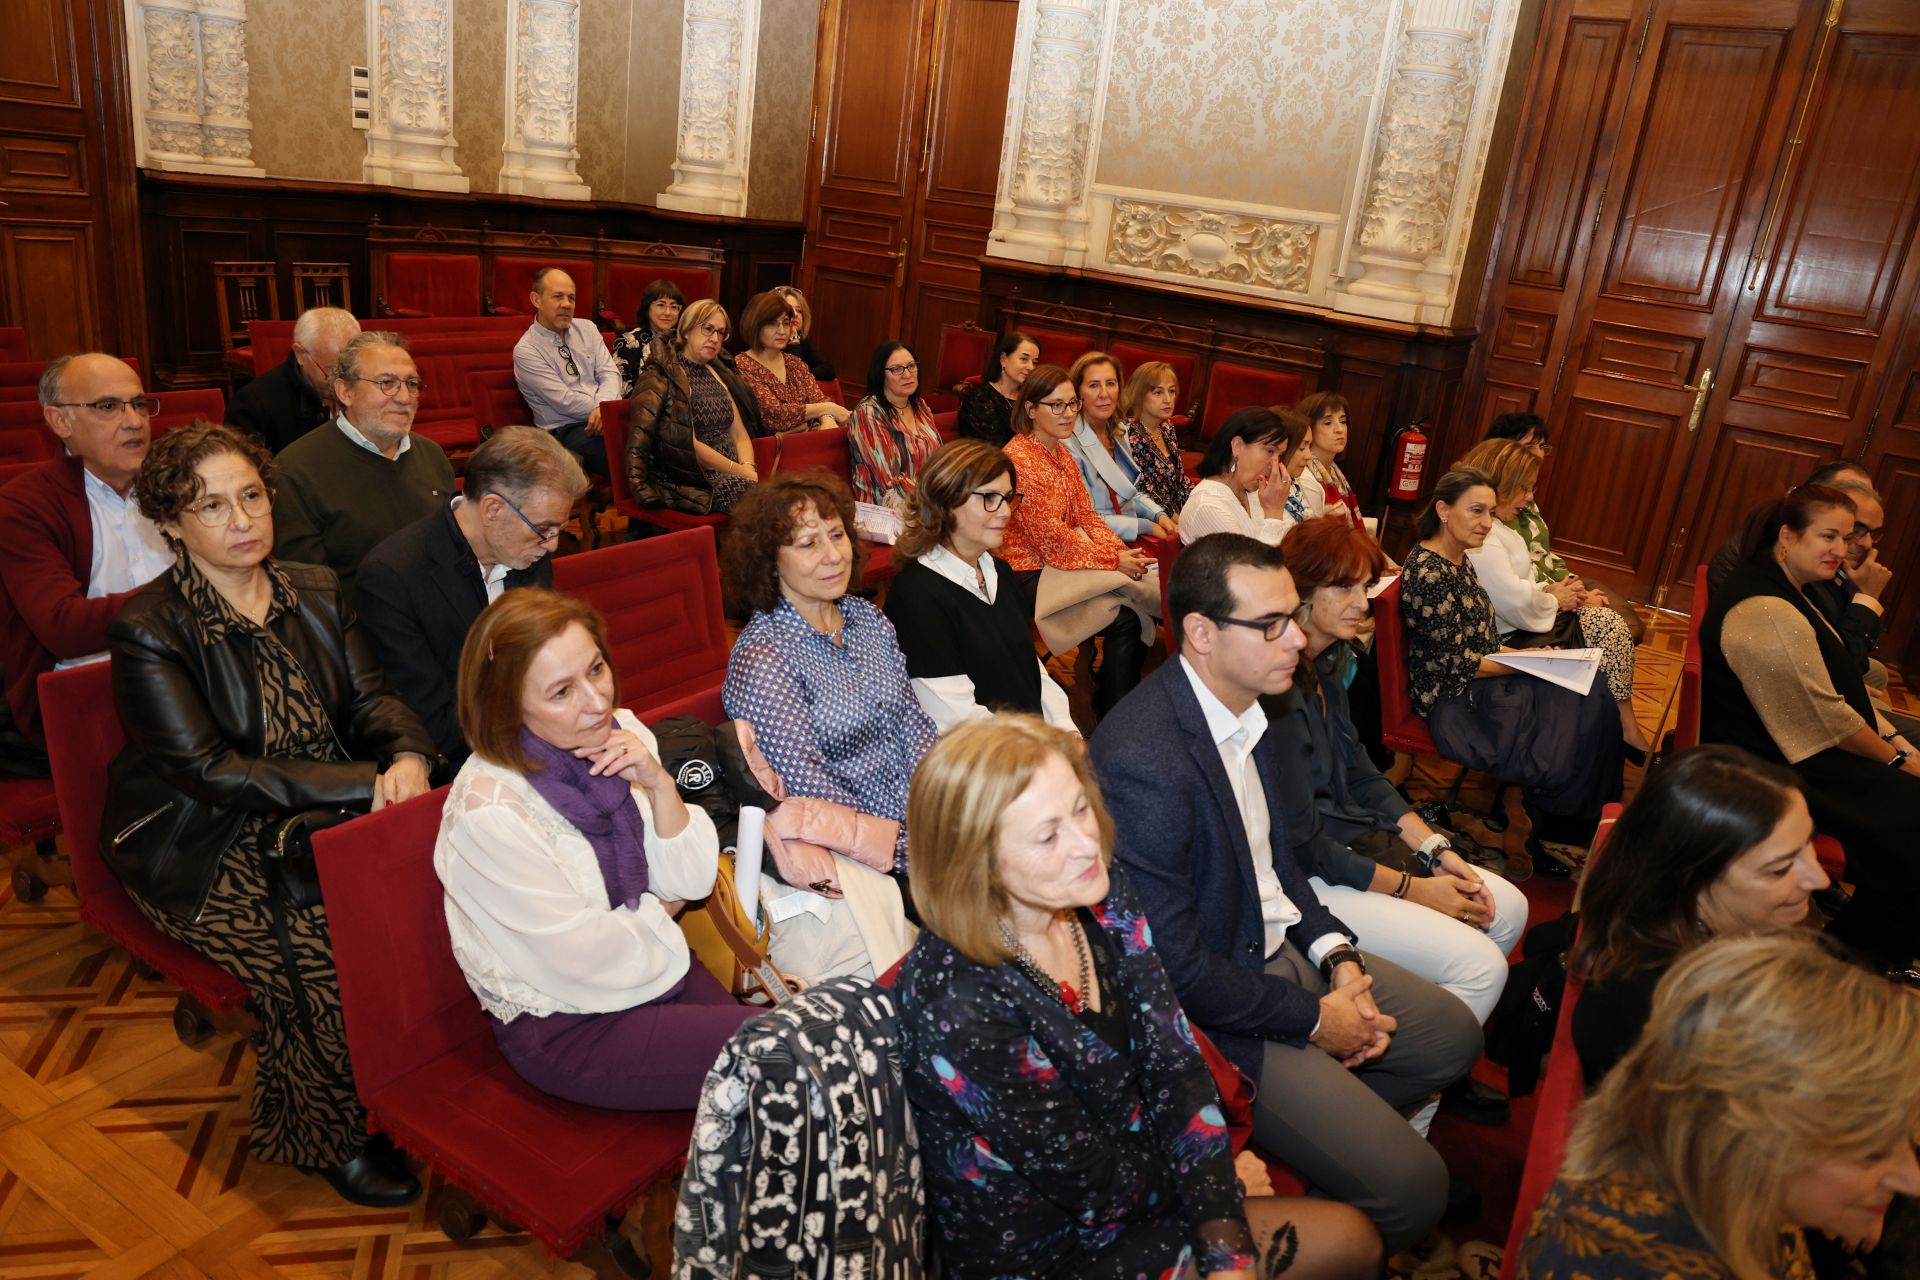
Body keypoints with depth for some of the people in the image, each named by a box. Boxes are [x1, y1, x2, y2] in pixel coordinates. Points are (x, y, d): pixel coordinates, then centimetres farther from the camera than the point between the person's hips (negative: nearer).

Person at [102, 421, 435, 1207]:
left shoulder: (317, 593, 7)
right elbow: (208, 771, -19)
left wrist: (408, 755, -22)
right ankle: (329, 1138, 1)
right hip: (204, 850, -5)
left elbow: (370, 700, 4)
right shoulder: (148, 631, -12)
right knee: (323, 958, -26)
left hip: (316, 820, 5)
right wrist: (366, 784, -26)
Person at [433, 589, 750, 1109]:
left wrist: (660, 785, -17)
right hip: (563, 1024, -6)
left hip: (654, 966, 6)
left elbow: (692, 883, -2)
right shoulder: (488, 813, -24)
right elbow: (587, 960, -19)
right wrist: (660, 914, -1)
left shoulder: (623, 734, -3)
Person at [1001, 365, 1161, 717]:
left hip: (1065, 562, 8)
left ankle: (1109, 702, 2)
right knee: (1124, 616, -21)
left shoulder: (1061, 452, 12)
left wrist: (1122, 552, -7)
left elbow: (1086, 517, 11)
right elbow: (1051, 540, -18)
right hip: (1032, 575, -8)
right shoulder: (1019, 459, -16)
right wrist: (1113, 561, -14)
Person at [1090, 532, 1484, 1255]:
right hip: (1208, 1011, -9)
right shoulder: (1141, 761, -32)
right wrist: (1314, 1020, -14)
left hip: (1281, 946, 9)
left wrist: (1337, 954, -1)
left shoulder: (1248, 705, -2)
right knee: (1410, 1188, -10)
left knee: (1453, 1036, 17)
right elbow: (1175, 966, -26)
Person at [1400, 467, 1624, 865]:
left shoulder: (1459, 560, 8)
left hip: (1483, 682, 9)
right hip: (1456, 701, -9)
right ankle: (1534, 834, 14)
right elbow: (1457, 663, -21)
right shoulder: (1427, 572, -23)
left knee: (1594, 701, 1)